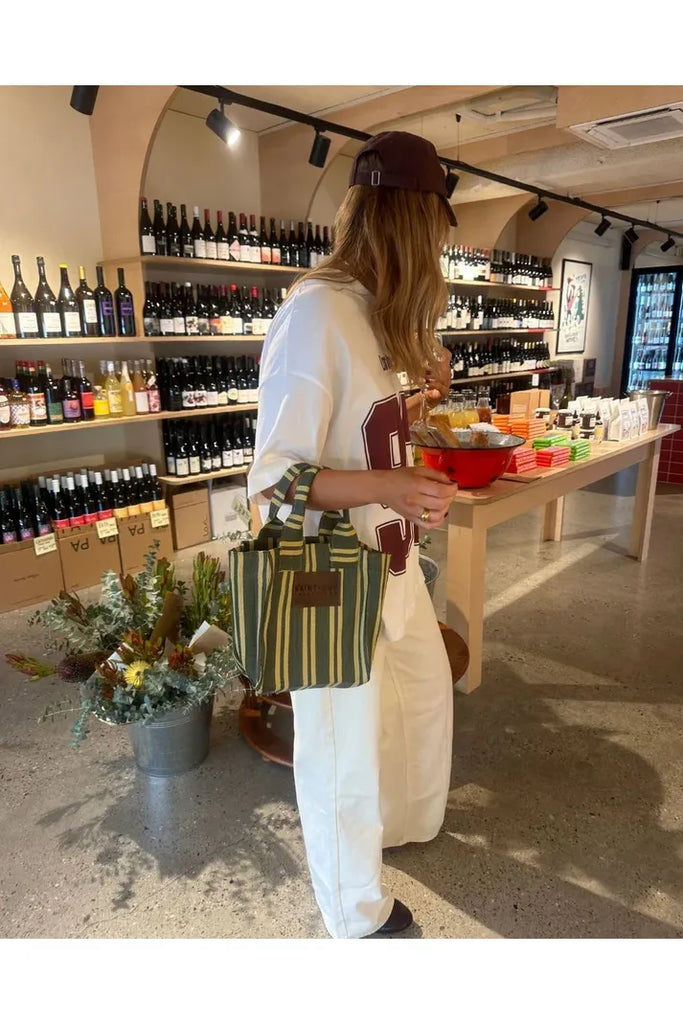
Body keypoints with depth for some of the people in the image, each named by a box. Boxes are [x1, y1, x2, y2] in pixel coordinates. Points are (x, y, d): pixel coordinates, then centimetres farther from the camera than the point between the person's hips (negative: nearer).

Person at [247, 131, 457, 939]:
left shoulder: (371, 312, 9)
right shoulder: (316, 313, -21)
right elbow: (273, 477, -22)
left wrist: (421, 394, 9)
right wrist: (390, 486, -32)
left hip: (387, 559, 10)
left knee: (425, 693, 26)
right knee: (343, 745, 10)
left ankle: (401, 822, 56)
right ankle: (355, 913, 40)